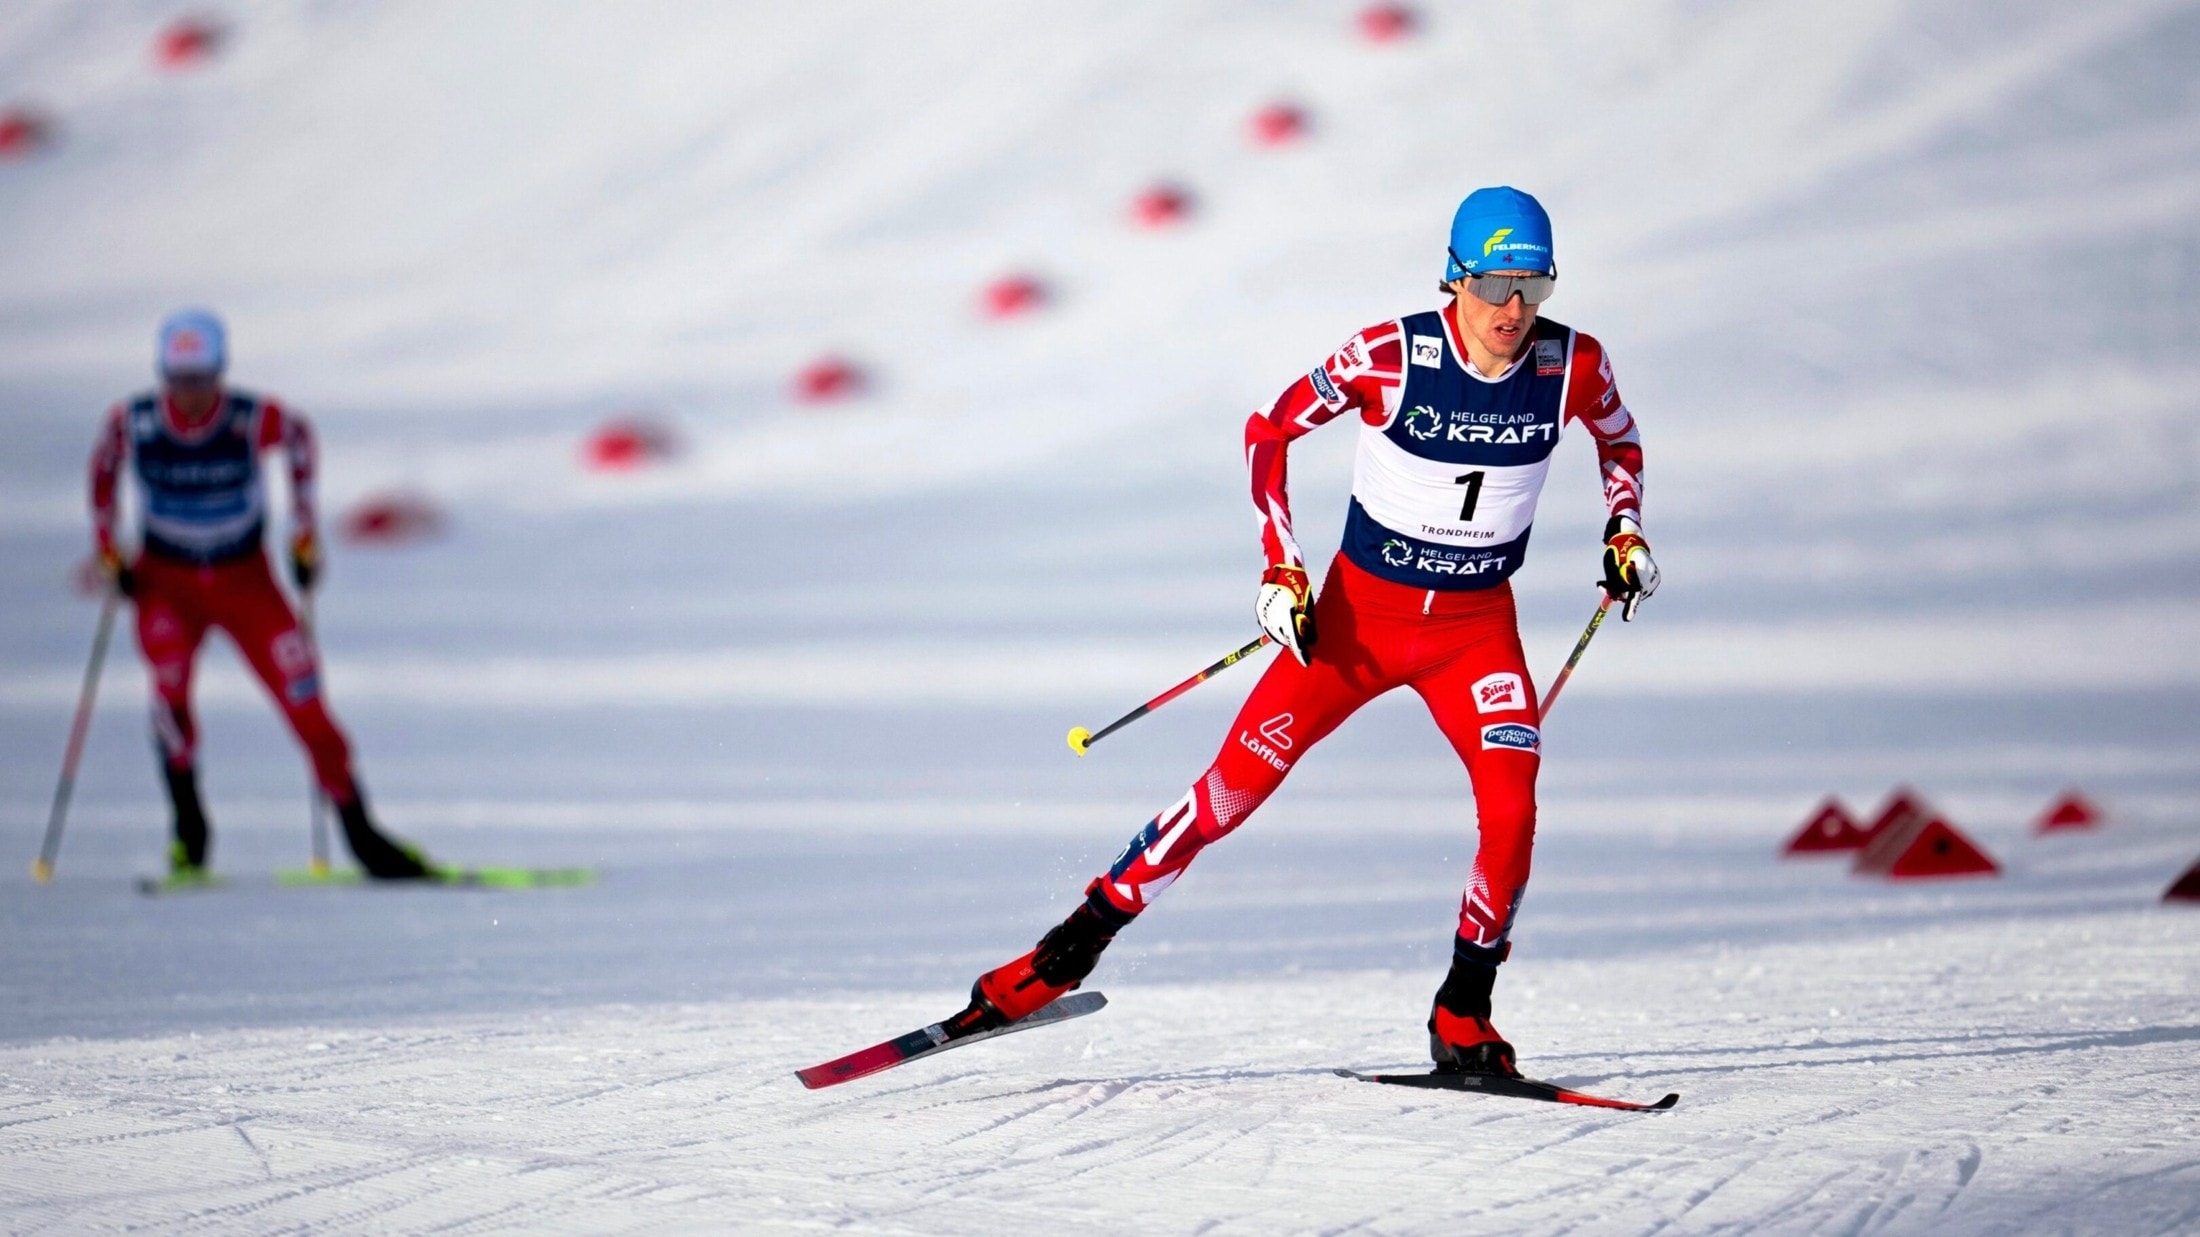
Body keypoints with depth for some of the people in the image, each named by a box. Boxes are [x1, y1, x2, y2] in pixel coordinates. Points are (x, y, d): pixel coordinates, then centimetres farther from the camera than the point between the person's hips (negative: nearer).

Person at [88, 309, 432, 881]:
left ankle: (360, 834, 5)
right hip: (166, 581, 0)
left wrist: (303, 532, 5)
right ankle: (188, 828, -6)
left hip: (246, 581, 0)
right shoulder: (131, 422, -16)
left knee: (306, 705, -8)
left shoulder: (254, 420, -20)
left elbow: (299, 436, 3)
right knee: (169, 690, -25)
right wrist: (107, 549, 5)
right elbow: (104, 468, 6)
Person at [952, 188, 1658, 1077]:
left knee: (1511, 807, -21)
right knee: (1235, 787, -7)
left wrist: (1626, 532, -2)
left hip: (1476, 628, 2)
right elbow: (1269, 431, -4)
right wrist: (1280, 568, -11)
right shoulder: (1387, 356, -19)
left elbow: (1620, 442, 13)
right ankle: (1067, 954, 4)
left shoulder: (1574, 367, -11)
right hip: (1358, 612, -2)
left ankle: (1462, 1020, -5)